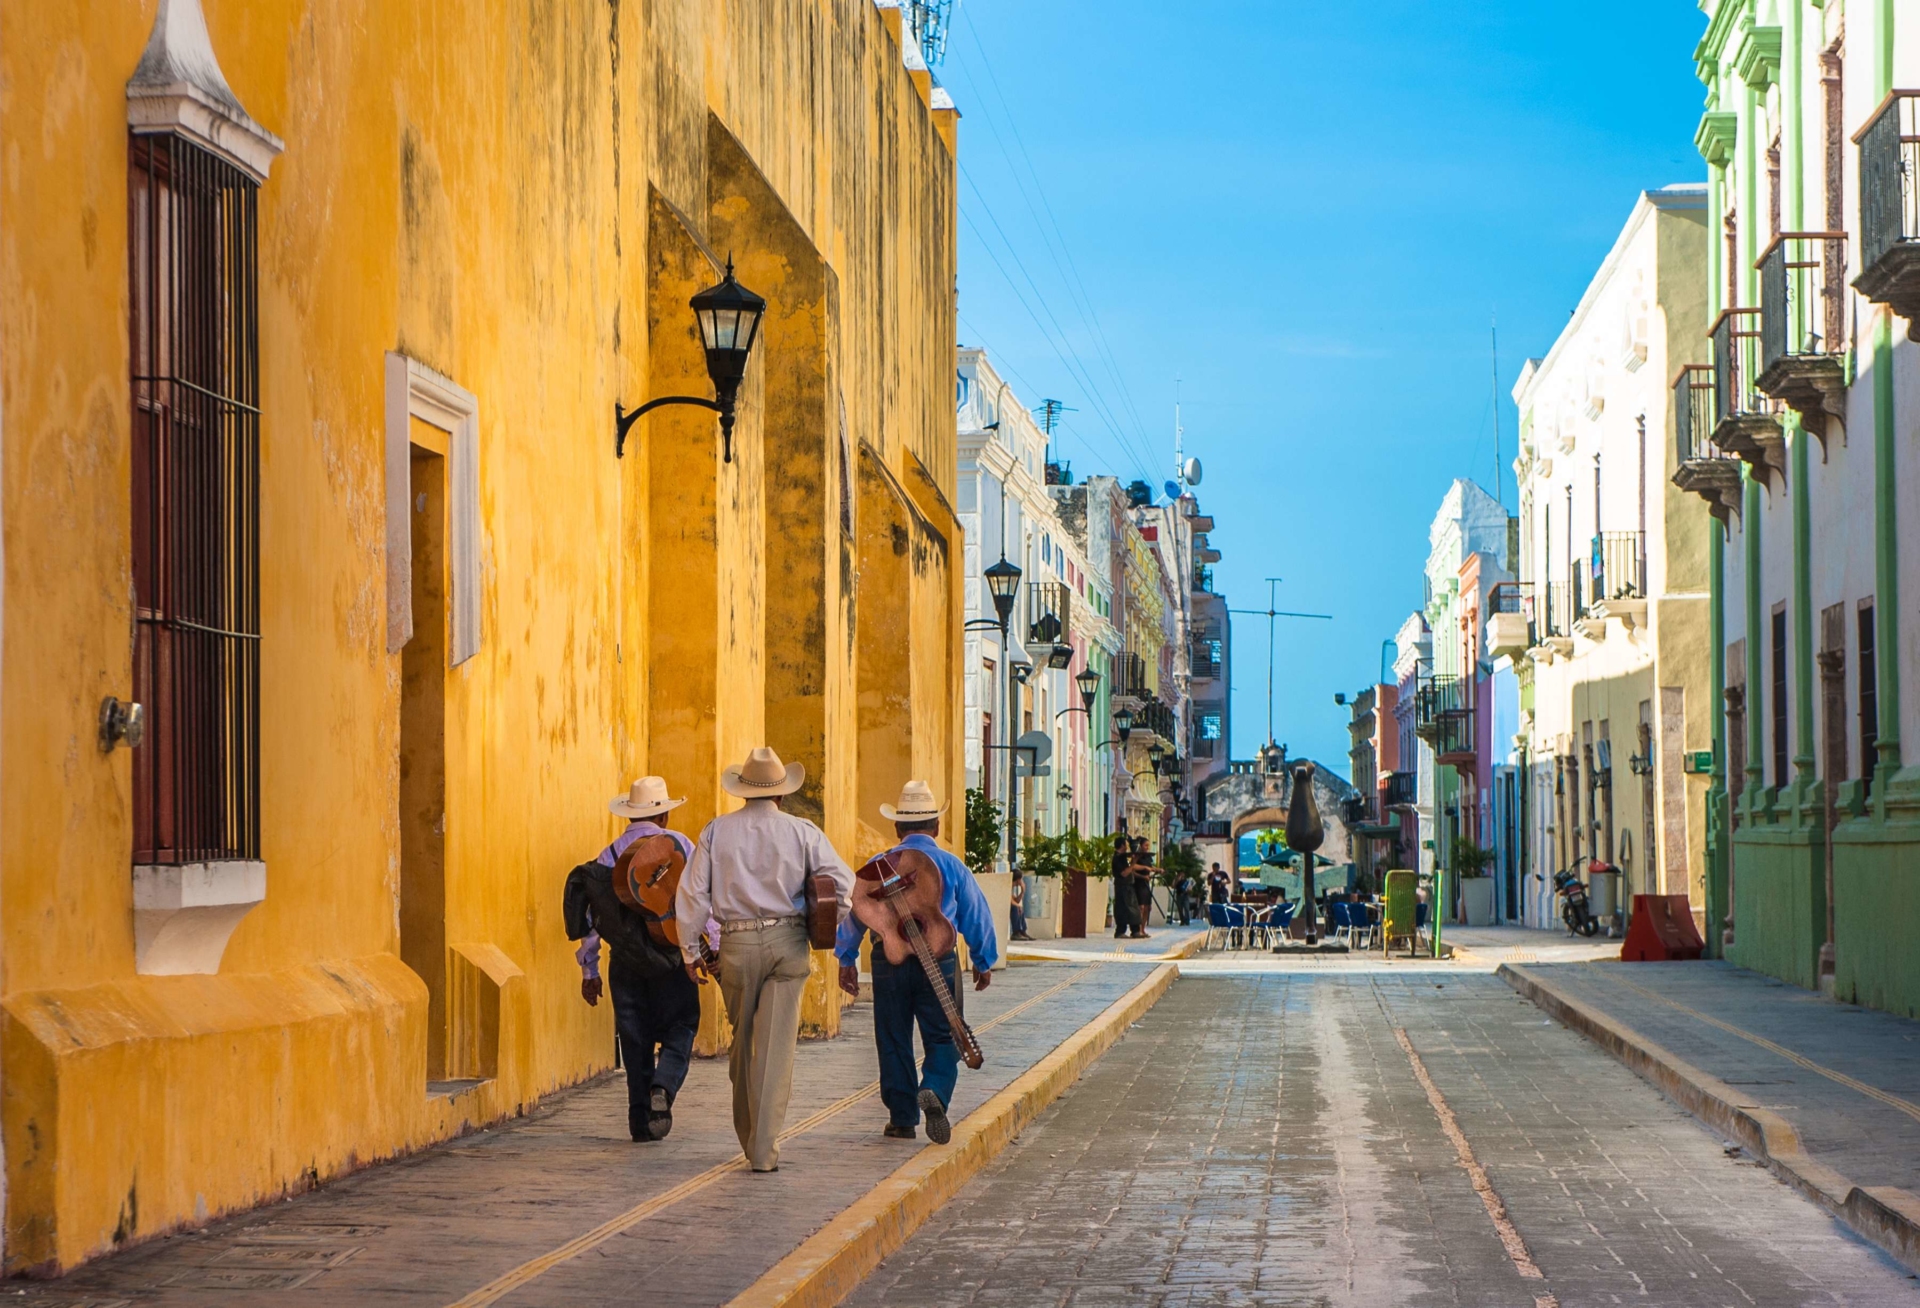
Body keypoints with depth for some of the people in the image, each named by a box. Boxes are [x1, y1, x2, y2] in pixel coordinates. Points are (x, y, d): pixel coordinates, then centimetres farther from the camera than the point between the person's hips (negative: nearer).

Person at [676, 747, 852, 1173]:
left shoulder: (717, 831, 4)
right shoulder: (802, 832, 1)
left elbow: (692, 893, 2)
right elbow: (842, 881, -4)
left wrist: (691, 951, 9)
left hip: (736, 945, 1)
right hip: (787, 943, -1)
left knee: (742, 1042, 17)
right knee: (775, 1047, -3)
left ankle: (748, 1136, 26)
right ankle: (764, 1148, -8)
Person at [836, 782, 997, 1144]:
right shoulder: (952, 866, 3)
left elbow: (854, 911, 6)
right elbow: (977, 916, 6)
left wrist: (847, 958, 16)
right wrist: (984, 963, 18)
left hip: (889, 961, 1)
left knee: (894, 1041, 9)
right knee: (942, 1037, 6)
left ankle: (902, 1119, 11)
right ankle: (934, 1091, -21)